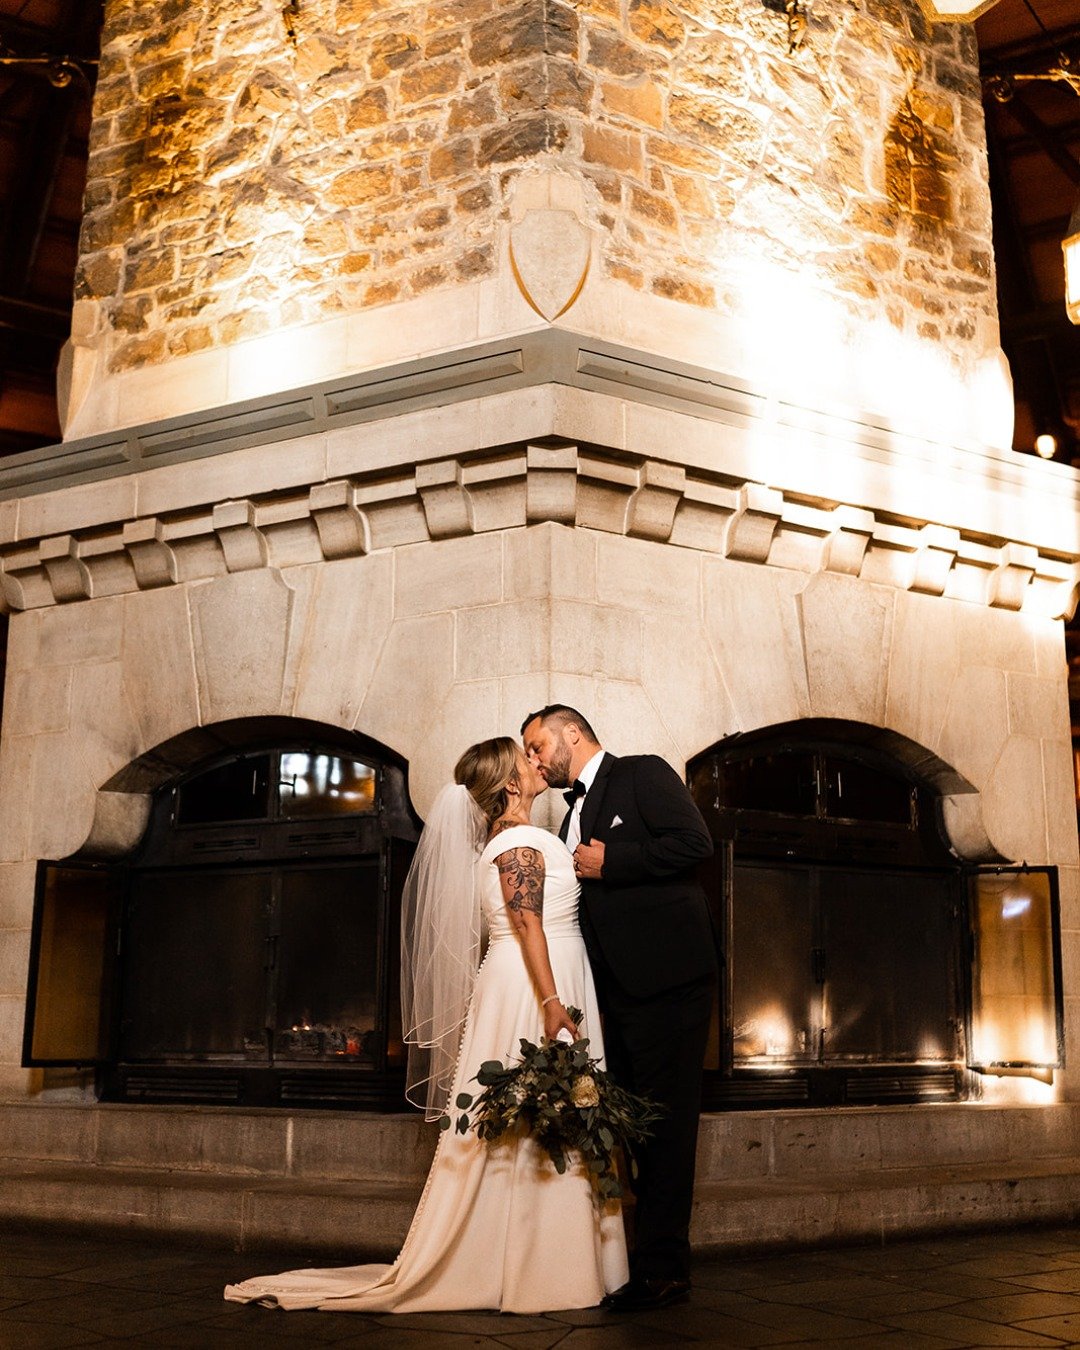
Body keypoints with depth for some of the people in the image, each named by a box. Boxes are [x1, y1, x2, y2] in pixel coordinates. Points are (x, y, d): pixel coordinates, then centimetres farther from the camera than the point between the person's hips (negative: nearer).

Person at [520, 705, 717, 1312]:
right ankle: (637, 1256, 19)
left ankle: (663, 1268, -2)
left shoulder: (644, 773, -2)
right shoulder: (577, 814, 22)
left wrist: (610, 862, -13)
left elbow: (694, 841, -16)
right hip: (620, 989, 9)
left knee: (666, 1120, -6)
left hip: (668, 977, -9)